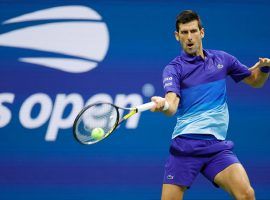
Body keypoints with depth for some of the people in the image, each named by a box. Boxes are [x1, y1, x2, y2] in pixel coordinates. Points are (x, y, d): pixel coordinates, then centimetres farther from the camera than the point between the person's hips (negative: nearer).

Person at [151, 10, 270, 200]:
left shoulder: (222, 59, 11)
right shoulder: (174, 69, -1)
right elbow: (172, 105, -18)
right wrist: (163, 104, -43)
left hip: (218, 146, 2)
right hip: (185, 146, -2)